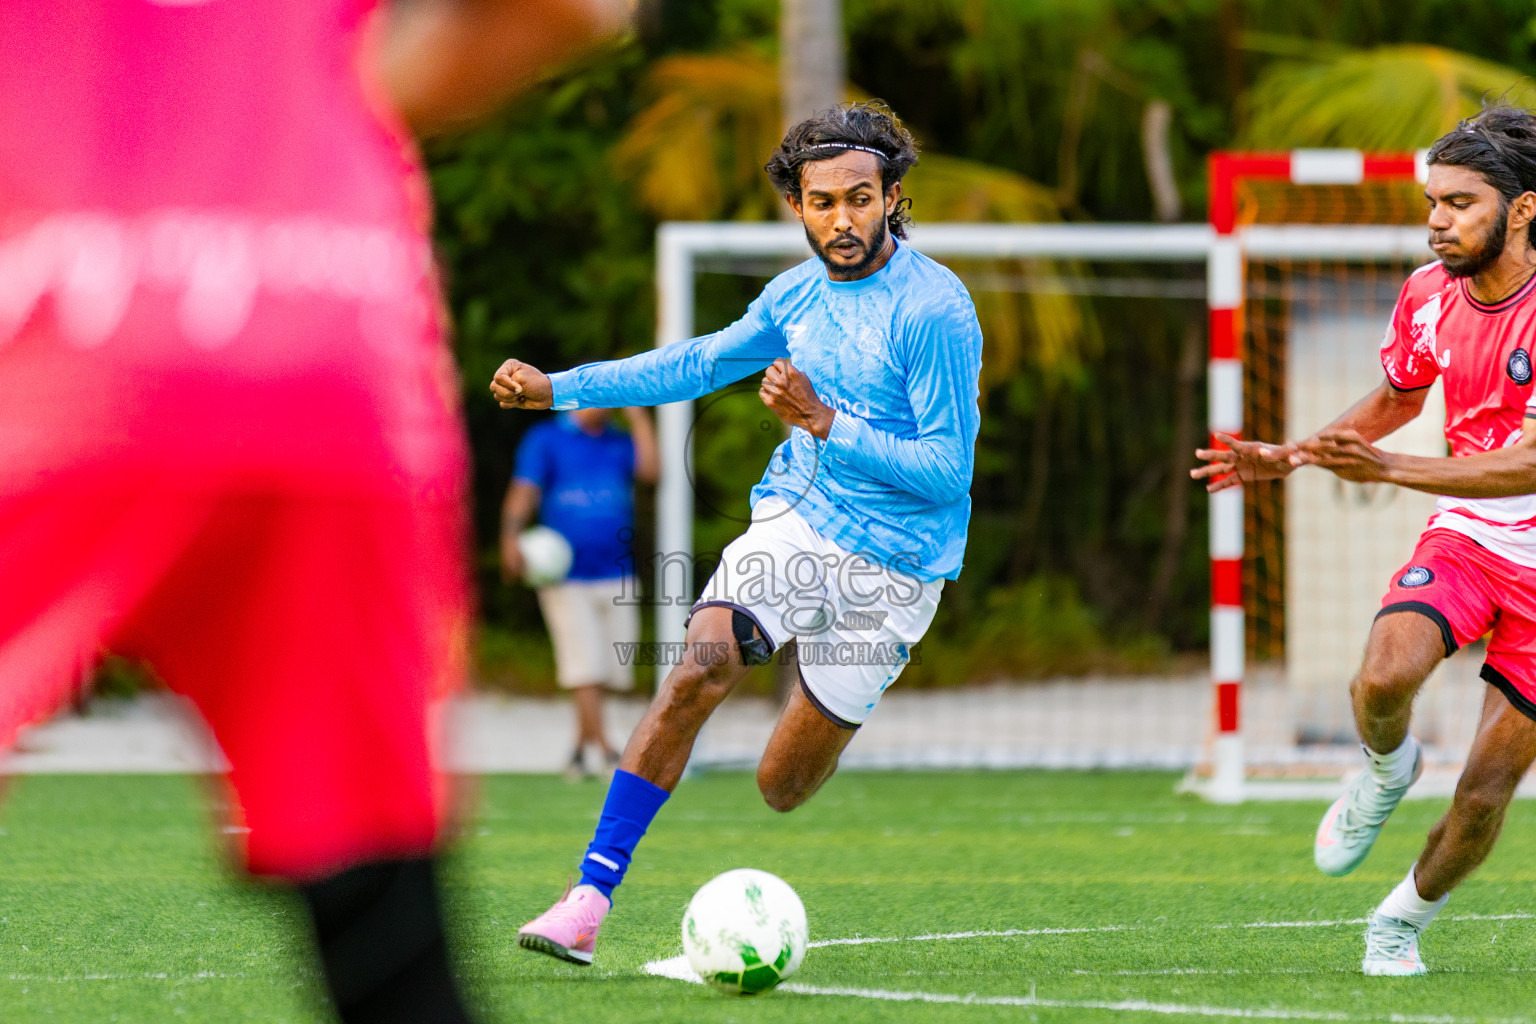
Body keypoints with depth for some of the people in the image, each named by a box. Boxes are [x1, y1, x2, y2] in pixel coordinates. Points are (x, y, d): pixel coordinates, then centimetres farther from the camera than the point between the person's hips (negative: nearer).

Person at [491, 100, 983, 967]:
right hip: (794, 516, 4)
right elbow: (697, 365, 19)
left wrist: (826, 425, -24)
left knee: (782, 789, 1)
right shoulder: (798, 294, 4)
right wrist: (556, 388, 16)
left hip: (891, 562, -4)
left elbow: (947, 472, -17)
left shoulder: (936, 311, -16)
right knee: (695, 676, -22)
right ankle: (591, 900, -21)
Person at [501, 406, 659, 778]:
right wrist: (511, 539, -22)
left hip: (617, 578, 5)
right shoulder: (545, 439, 2)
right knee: (586, 667, -12)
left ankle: (579, 751, 17)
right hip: (567, 580, -5)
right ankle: (607, 752, -15)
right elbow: (524, 491, -7)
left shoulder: (621, 442, 13)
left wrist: (637, 416, 0)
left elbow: (650, 469, -4)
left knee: (612, 669, 4)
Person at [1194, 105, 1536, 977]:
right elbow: (1396, 400, 20)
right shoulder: (1428, 295, -1)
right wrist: (1285, 459, 11)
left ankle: (1403, 922, 24)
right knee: (1385, 678, -29)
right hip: (1462, 539, 4)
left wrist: (1391, 469, -35)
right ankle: (1387, 772, 6)